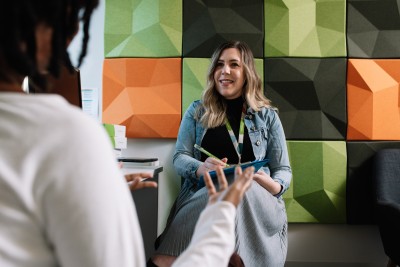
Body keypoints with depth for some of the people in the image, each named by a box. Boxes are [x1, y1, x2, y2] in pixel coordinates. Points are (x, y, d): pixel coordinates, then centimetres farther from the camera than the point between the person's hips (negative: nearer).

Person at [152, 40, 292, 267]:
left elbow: (283, 170, 12)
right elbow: (179, 158, 7)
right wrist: (201, 168, -18)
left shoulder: (267, 116, 14)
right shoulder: (197, 111, 15)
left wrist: (274, 186, -14)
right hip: (200, 197, 0)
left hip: (255, 201, 1)